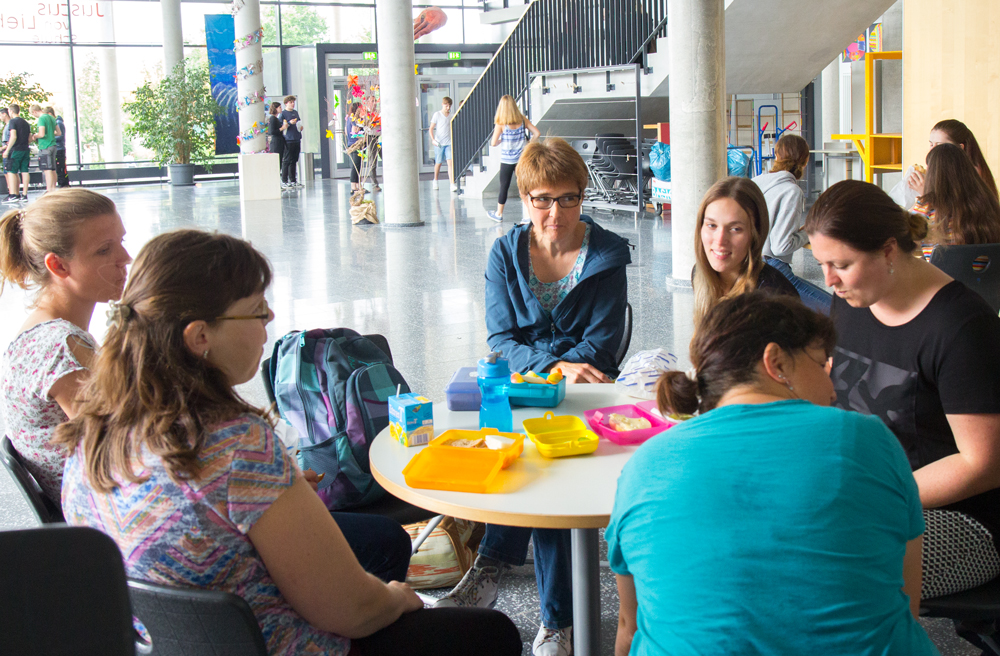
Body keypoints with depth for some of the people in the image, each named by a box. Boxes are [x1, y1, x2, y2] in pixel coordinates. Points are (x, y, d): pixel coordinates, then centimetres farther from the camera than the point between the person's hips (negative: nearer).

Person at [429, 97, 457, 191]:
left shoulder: (451, 116, 9)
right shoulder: (437, 115, 0)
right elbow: (431, 128, -1)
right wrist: (433, 139, -15)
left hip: (449, 143, 2)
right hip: (439, 143, -2)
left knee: (450, 162, -12)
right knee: (438, 163, 8)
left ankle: (452, 184, -18)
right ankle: (435, 180, 32)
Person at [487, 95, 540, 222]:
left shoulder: (501, 123, -12)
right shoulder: (522, 120, -3)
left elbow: (493, 143, -13)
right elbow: (537, 133, -4)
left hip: (507, 160, -3)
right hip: (522, 158, 3)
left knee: (504, 187, 10)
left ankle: (499, 214, 23)